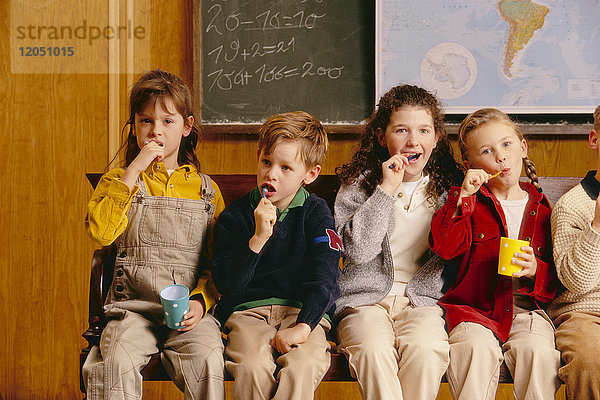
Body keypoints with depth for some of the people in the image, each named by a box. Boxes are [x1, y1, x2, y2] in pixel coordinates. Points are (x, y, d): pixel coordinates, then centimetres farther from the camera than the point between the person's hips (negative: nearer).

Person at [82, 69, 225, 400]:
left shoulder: (205, 189, 13)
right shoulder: (119, 181, 11)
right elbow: (100, 232, -10)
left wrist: (201, 301, -7)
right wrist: (133, 171, -11)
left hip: (191, 308, 0)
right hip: (132, 305, 0)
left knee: (207, 358, -29)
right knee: (116, 359, -29)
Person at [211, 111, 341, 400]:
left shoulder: (315, 212, 4)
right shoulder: (234, 216, 4)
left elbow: (325, 276, -7)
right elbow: (226, 284, -6)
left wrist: (303, 325, -21)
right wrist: (258, 238, -19)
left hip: (303, 310, 0)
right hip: (248, 311, 0)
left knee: (301, 367, -31)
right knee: (252, 367, -30)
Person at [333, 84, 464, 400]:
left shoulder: (446, 187, 10)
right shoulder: (358, 185, 4)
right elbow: (358, 250, -12)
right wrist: (386, 190, -13)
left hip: (422, 299, 1)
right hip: (365, 299, -1)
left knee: (424, 350, -30)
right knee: (374, 351, -32)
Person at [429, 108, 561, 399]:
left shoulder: (541, 209, 12)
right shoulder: (469, 201, 8)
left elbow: (554, 281, 13)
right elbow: (444, 247, -11)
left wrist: (536, 271, -10)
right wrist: (463, 197, -15)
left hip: (525, 310, 1)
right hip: (474, 309, -1)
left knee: (538, 351, -28)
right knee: (477, 349, -31)